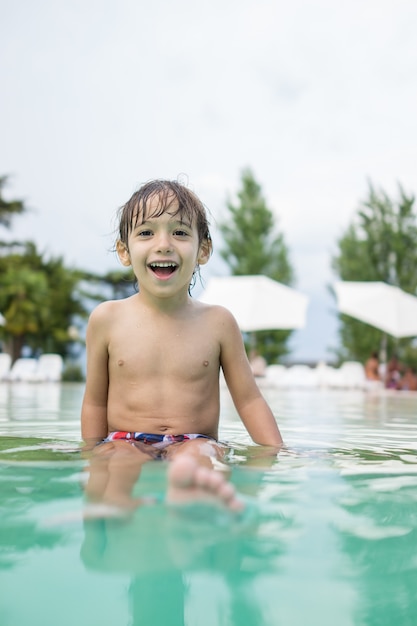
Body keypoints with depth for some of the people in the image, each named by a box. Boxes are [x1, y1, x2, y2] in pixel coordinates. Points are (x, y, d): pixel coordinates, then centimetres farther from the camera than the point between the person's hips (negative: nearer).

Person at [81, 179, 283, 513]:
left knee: (201, 457, -39)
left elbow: (249, 400, 10)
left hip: (194, 444, -1)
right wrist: (92, 458, 6)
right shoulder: (106, 319, 6)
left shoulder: (218, 322, 6)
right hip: (124, 443, 2)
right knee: (116, 462, -37)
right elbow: (95, 403, 13)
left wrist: (278, 457, 0)